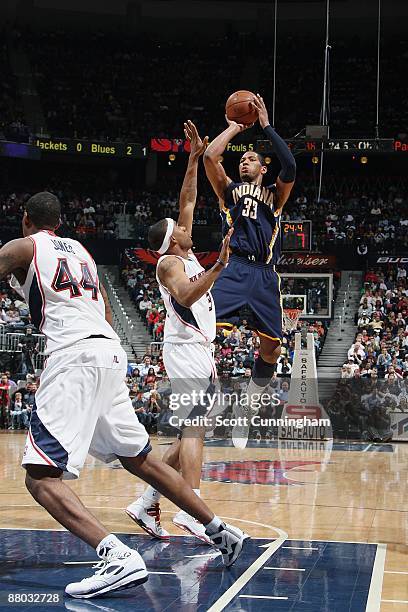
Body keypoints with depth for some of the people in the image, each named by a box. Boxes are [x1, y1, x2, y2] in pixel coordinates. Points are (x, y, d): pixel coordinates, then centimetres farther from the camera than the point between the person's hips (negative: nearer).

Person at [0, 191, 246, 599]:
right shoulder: (80, 251, 26)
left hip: (73, 355, -8)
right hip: (112, 353, 8)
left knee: (41, 477, -13)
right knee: (139, 460, 23)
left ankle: (119, 557, -32)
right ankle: (220, 531, 28)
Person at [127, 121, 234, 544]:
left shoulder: (184, 253, 17)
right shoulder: (170, 262, -7)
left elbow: (187, 201, 22)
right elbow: (186, 296, -26)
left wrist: (195, 159, 19)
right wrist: (218, 267, -36)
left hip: (196, 350, 10)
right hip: (186, 349, -9)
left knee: (190, 434, 9)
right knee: (194, 428, -17)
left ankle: (147, 503, 10)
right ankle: (191, 509, -24)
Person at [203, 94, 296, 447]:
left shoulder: (275, 195, 20)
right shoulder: (229, 190, 20)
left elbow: (290, 168, -1)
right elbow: (210, 157, 3)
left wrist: (266, 126, 3)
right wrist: (235, 127, 15)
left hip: (265, 274, 2)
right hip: (235, 268, -2)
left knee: (272, 347, -1)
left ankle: (245, 405, 19)